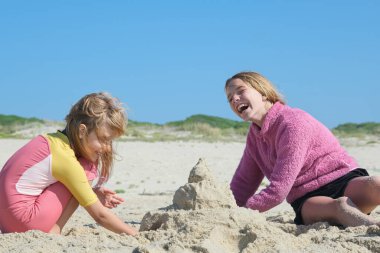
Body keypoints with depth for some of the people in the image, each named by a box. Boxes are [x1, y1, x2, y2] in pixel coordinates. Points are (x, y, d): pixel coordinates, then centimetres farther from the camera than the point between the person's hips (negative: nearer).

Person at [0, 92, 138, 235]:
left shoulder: (52, 139, 8)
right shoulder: (66, 159, -16)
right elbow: (100, 215, -12)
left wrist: (93, 194, 5)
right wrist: (135, 235, -5)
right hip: (23, 221, -9)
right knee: (86, 169, -9)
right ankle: (53, 232, -8)